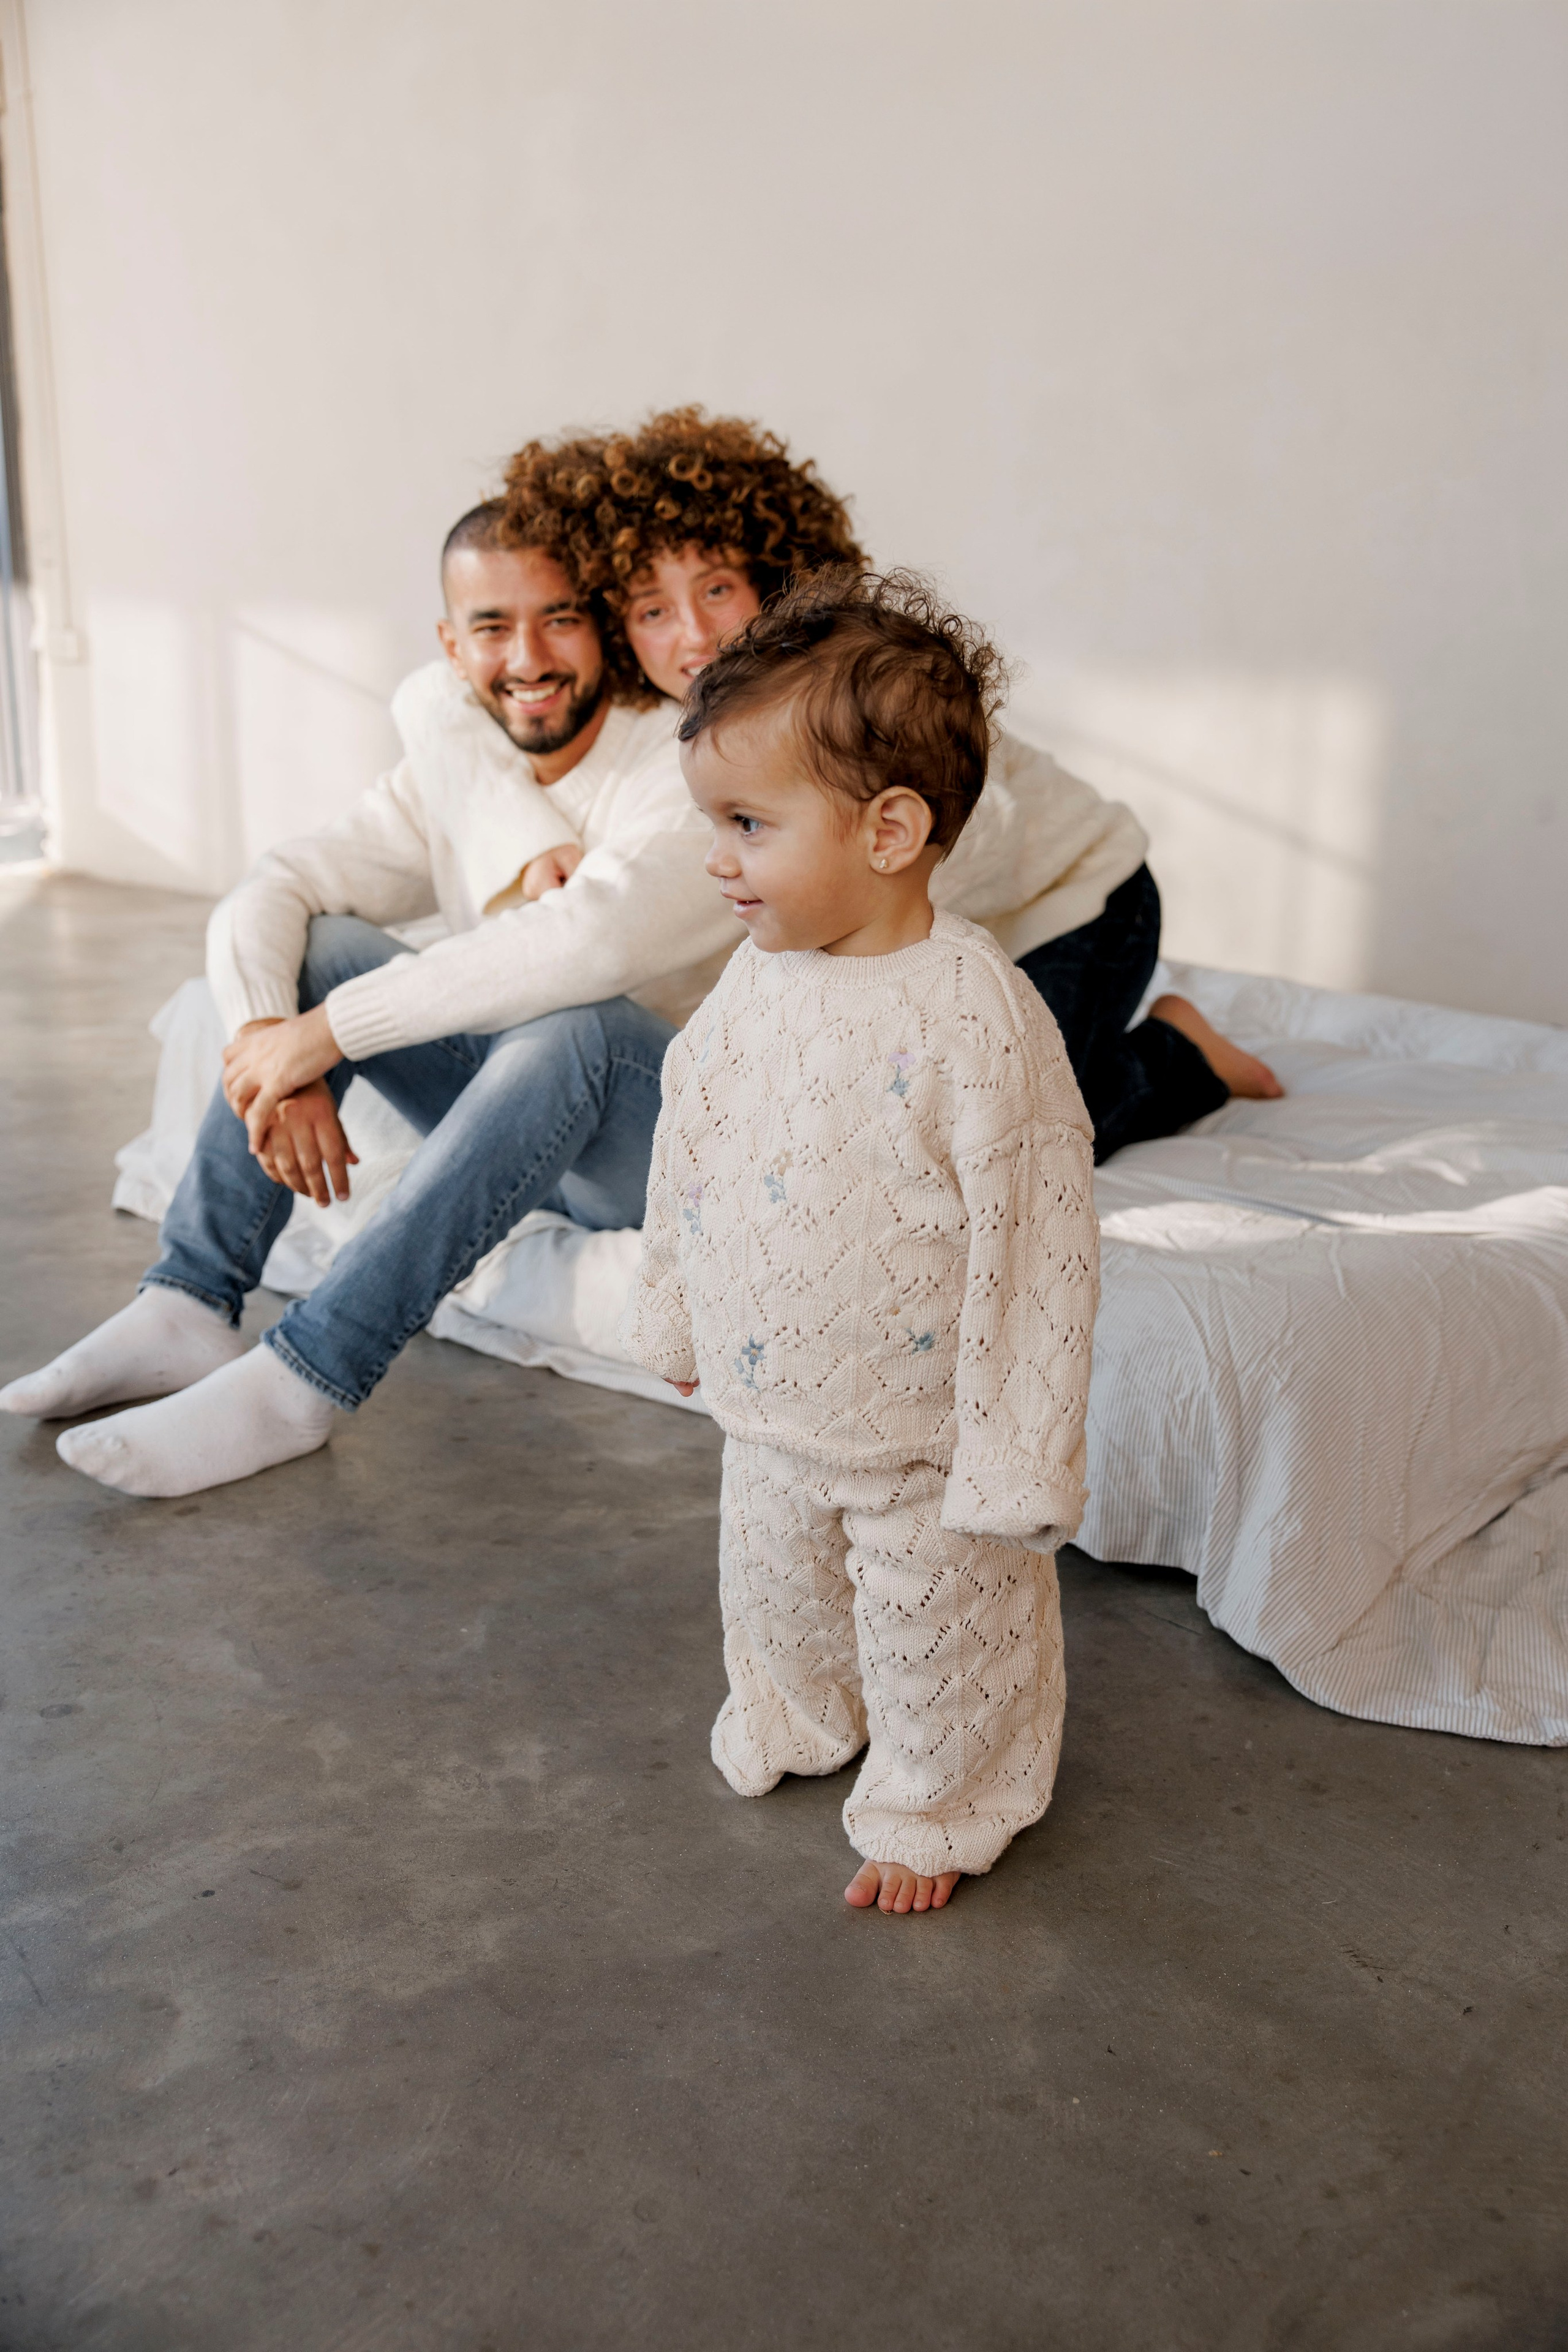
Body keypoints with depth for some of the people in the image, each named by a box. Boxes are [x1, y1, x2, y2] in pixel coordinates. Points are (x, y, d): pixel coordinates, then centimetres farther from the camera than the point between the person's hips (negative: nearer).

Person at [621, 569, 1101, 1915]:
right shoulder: (759, 977, -6)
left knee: (935, 1628, 16)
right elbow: (691, 1148, 8)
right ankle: (798, 1717, 57)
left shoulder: (977, 1018, -28)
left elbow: (1033, 1239, -24)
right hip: (772, 1405, 7)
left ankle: (935, 1806, 42)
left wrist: (1015, 1458, -20)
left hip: (921, 1431, -6)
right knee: (775, 1584, 27)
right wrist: (675, 1315, 18)